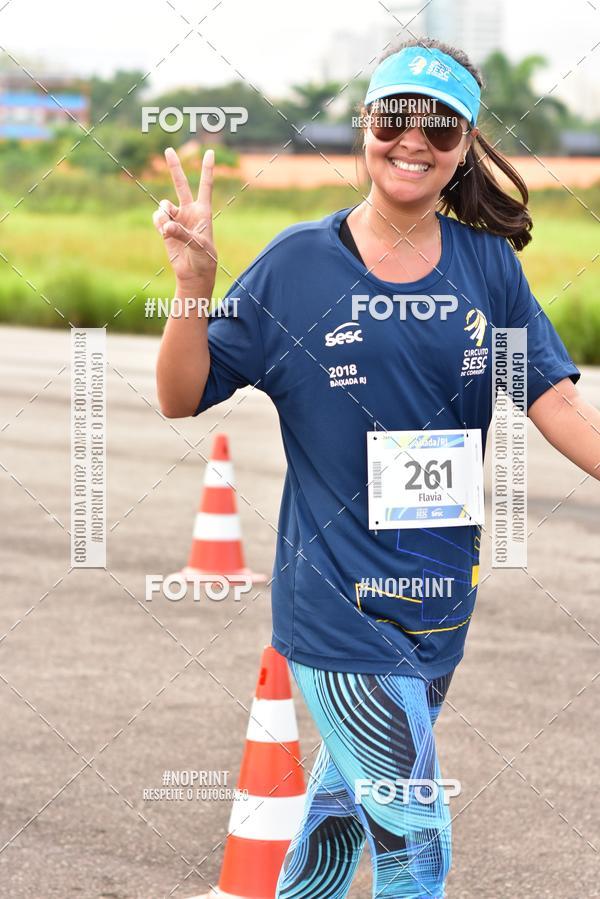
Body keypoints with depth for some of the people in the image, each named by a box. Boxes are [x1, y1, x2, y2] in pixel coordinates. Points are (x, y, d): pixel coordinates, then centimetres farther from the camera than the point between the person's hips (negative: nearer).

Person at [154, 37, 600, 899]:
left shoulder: (488, 266, 3)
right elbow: (183, 397, -4)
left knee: (343, 808, 17)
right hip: (336, 597, -4)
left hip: (439, 600, 4)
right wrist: (195, 287, -19)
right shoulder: (299, 264, -6)